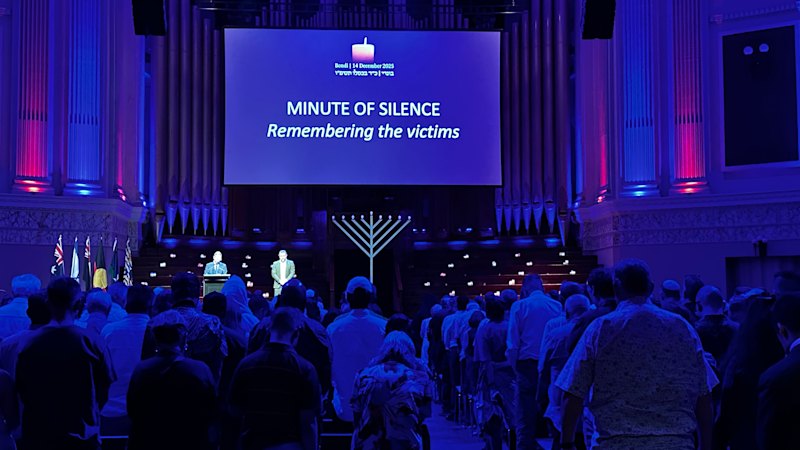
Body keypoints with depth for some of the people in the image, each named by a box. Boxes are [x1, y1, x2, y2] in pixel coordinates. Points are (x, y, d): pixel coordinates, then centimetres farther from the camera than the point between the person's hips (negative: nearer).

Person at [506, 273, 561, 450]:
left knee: (526, 415, 1)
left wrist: (514, 366, 0)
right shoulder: (557, 306, 1)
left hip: (527, 364, -3)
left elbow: (512, 342, -8)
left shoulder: (519, 306, -5)